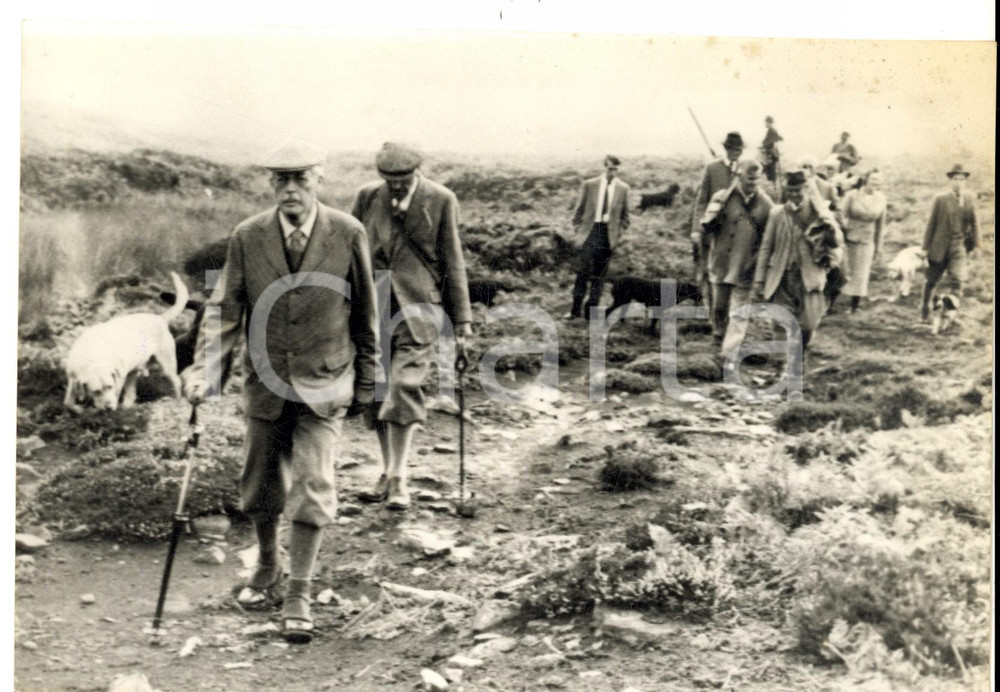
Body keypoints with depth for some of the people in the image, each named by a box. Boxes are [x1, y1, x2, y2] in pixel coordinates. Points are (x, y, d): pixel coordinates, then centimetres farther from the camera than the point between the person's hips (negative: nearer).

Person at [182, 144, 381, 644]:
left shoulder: (348, 235, -9)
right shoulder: (247, 237, -6)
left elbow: (364, 314, -1)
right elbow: (225, 308, -6)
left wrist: (368, 384, 4)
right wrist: (203, 368, -20)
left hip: (324, 383, -2)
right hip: (266, 380, 3)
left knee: (312, 484, -6)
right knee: (259, 485, 14)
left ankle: (299, 594, 8)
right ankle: (267, 565, 40)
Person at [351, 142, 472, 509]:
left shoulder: (441, 200, -3)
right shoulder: (368, 196, 4)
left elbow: (452, 260, 1)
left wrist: (460, 316, 0)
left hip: (417, 306, -3)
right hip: (372, 306, 4)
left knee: (404, 387, -10)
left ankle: (398, 479, -2)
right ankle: (387, 472, 20)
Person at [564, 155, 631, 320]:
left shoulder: (623, 188, 2)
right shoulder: (589, 185, 0)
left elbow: (625, 215, 11)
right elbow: (578, 210, 5)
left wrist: (621, 233, 5)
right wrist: (577, 231, 2)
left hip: (609, 234, 1)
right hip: (589, 230, -1)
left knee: (599, 275, 5)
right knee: (582, 272, -2)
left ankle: (591, 311, 13)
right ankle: (575, 310, 8)